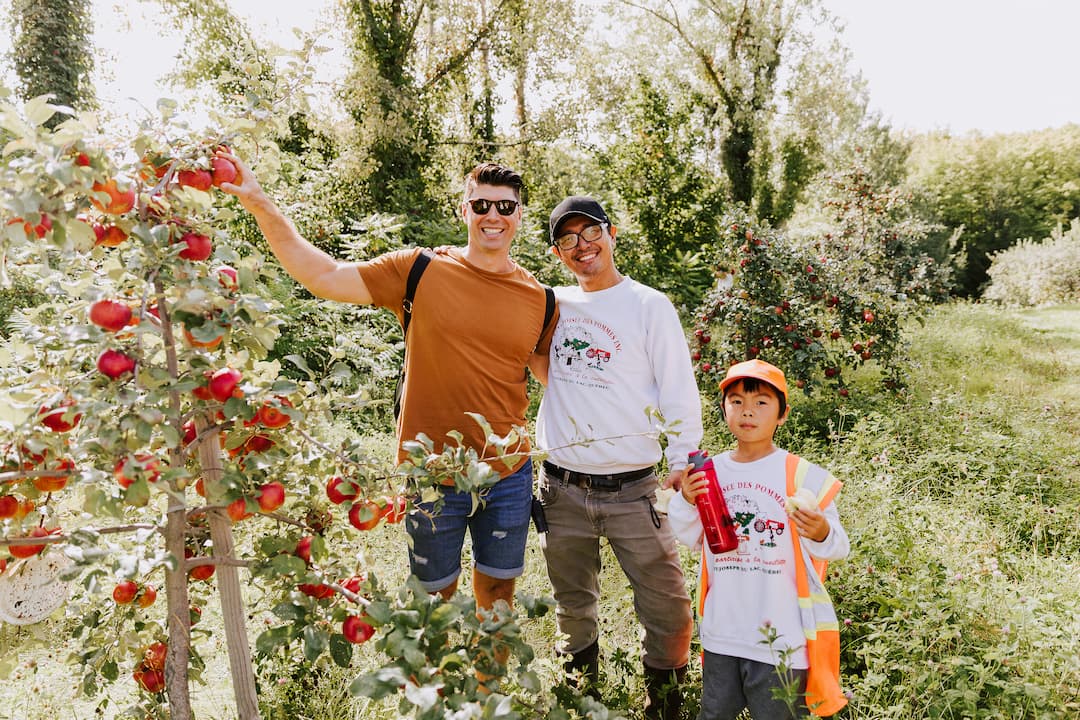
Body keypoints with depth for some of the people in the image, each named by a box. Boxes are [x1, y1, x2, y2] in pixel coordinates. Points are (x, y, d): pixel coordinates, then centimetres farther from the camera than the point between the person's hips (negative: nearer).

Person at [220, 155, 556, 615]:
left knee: (498, 591, 20)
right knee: (435, 594, 18)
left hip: (508, 476, 2)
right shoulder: (421, 271, -8)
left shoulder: (540, 299, -1)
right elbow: (324, 278, -8)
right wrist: (261, 205, -13)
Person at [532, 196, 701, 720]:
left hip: (632, 492, -3)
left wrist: (683, 468, -11)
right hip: (561, 489, 3)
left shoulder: (649, 306, 0)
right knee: (573, 608, 17)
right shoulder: (554, 304, 9)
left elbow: (680, 395, -3)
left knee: (668, 611, -3)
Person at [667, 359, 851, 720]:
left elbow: (836, 548, -8)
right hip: (721, 634, 4)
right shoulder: (709, 472, 0)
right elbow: (690, 538, 7)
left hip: (781, 639, -4)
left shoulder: (802, 475, -11)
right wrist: (685, 502, -12)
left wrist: (821, 534, -31)